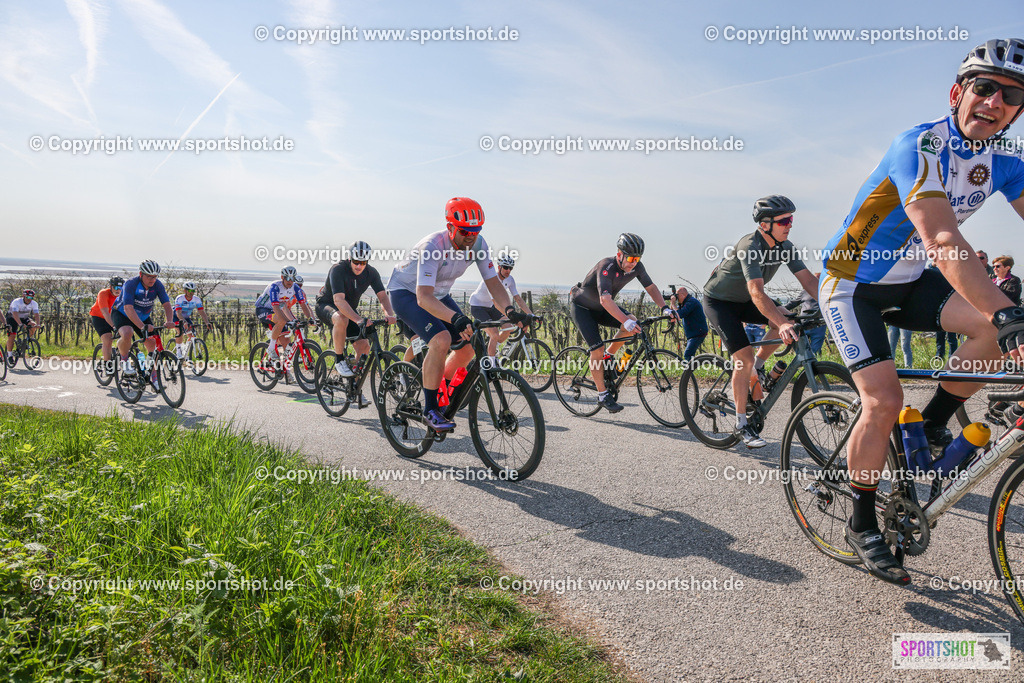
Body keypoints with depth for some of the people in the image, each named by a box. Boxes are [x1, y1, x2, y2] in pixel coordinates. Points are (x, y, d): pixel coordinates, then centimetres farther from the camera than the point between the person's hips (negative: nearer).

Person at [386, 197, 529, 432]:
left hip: (439, 294, 7)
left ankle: (439, 393, 18)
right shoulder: (432, 246, -35)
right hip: (406, 292, -7)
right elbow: (423, 297, -45)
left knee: (469, 345, -5)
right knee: (441, 340, -29)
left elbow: (493, 283, -14)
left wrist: (510, 310, -33)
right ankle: (429, 408, -16)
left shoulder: (478, 244, -17)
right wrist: (456, 318, -60)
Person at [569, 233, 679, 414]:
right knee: (597, 349, -16)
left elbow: (651, 287, -4)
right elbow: (605, 299, -45)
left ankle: (608, 357, 1)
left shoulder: (637, 267, -14)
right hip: (582, 307, -6)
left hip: (601, 308, 6)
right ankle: (603, 395, -3)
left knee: (633, 323, -19)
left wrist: (665, 307, -21)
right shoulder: (606, 266, -34)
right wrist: (625, 321, -56)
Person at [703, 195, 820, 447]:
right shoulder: (750, 246, -31)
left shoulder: (785, 246, -8)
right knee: (743, 358, -16)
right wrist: (781, 324, -53)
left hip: (744, 301, 7)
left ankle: (758, 365, 7)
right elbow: (757, 293, -42)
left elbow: (808, 280, -11)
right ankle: (741, 424, -5)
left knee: (787, 319, -17)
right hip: (719, 301, -7)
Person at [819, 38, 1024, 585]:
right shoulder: (920, 146, -25)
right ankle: (862, 525, 3)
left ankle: (933, 424, 4)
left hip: (909, 282, 6)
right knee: (884, 401, -17)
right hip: (853, 284, -6)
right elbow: (943, 242, -39)